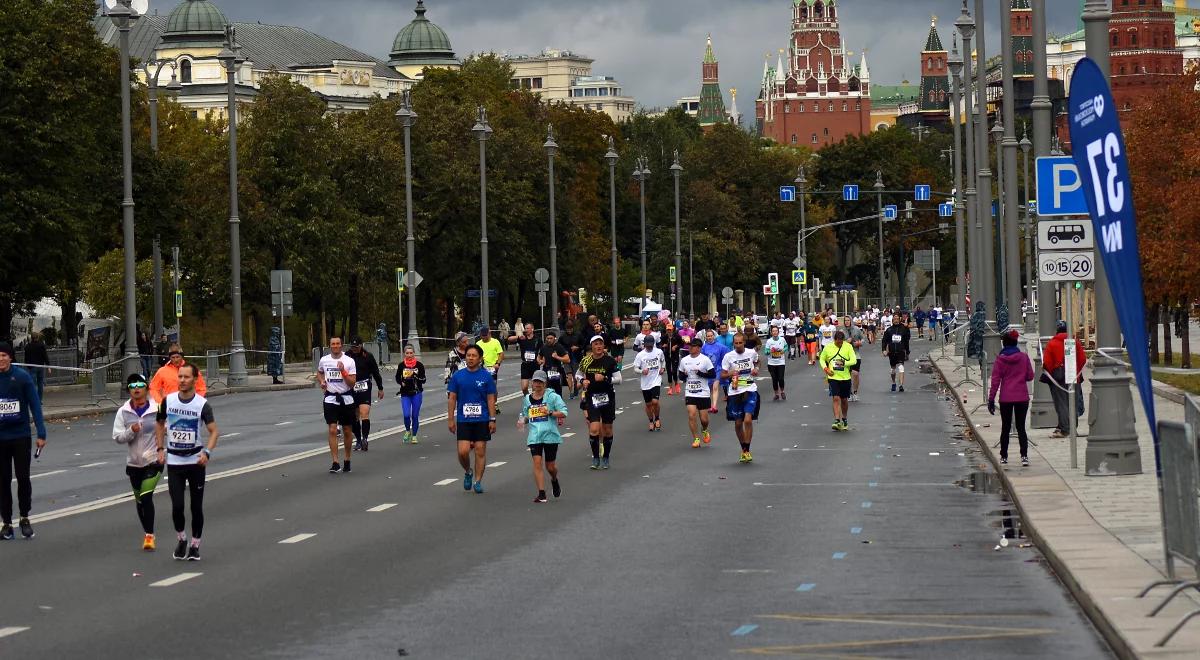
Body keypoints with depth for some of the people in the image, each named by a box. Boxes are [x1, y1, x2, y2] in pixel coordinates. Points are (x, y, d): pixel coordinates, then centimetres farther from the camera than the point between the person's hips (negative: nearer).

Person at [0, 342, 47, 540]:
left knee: (23, 478, 0)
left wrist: (41, 433, -8)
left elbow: (35, 405, -4)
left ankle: (24, 519, 16)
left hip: (21, 436, -2)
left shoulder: (22, 377, -6)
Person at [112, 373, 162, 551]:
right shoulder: (123, 412, -1)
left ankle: (150, 535, -6)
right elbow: (117, 437, -2)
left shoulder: (157, 409, -8)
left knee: (146, 497, -16)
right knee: (139, 501, 13)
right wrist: (131, 431, -20)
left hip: (153, 461, -4)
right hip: (134, 463, 4)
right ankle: (147, 534, 30)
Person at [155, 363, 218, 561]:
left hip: (195, 461, -1)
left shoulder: (202, 404, -9)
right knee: (177, 506, -5)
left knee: (196, 506, 4)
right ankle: (180, 540, 19)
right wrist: (160, 449, 6)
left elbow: (214, 431, -10)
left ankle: (195, 545, 18)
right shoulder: (168, 401, -1)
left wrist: (207, 452, -25)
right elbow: (160, 424, 14)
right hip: (174, 461, 1)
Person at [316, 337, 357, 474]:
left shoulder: (349, 361, -6)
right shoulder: (324, 360, 2)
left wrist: (343, 371, -23)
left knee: (347, 431, 10)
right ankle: (335, 463, -12)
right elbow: (319, 373, 23)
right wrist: (321, 382, 3)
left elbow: (352, 382, -9)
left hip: (346, 399, -1)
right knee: (332, 430, -10)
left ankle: (347, 461, 26)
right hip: (330, 399, 1)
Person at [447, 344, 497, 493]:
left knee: (480, 451, 1)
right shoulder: (458, 376, 2)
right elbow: (452, 399, 6)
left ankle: (478, 481, 11)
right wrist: (450, 419, 1)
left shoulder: (486, 377, 0)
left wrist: (492, 420, -4)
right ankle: (468, 472, 21)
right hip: (463, 420, 1)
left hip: (482, 420, 0)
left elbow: (491, 399, 2)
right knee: (463, 451, -8)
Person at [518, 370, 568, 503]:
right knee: (537, 462, -10)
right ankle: (541, 494, -8)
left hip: (550, 435, -3)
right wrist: (522, 421, 2)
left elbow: (564, 412, -6)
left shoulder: (552, 396, -2)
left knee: (550, 466, 6)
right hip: (534, 436, 3)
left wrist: (550, 413, -20)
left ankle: (554, 481, 42)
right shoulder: (527, 399, 11)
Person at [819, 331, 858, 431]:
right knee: (836, 398, -13)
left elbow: (854, 360, -8)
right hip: (833, 377, -1)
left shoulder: (848, 347, -4)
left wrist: (844, 363, -23)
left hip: (845, 378, 1)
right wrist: (825, 368, -5)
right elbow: (822, 359, 11)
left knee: (844, 400, 11)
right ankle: (837, 421, -16)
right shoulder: (828, 347, -2)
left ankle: (844, 420, 31)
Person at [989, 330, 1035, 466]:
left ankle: (1004, 457, 16)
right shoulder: (1024, 357, -4)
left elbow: (995, 380, -6)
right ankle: (1024, 456, -8)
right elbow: (1030, 377, 4)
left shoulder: (1000, 359, -7)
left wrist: (991, 399, -1)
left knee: (1005, 428, 12)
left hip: (1005, 398, 0)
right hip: (1022, 397, 0)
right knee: (1021, 427, 4)